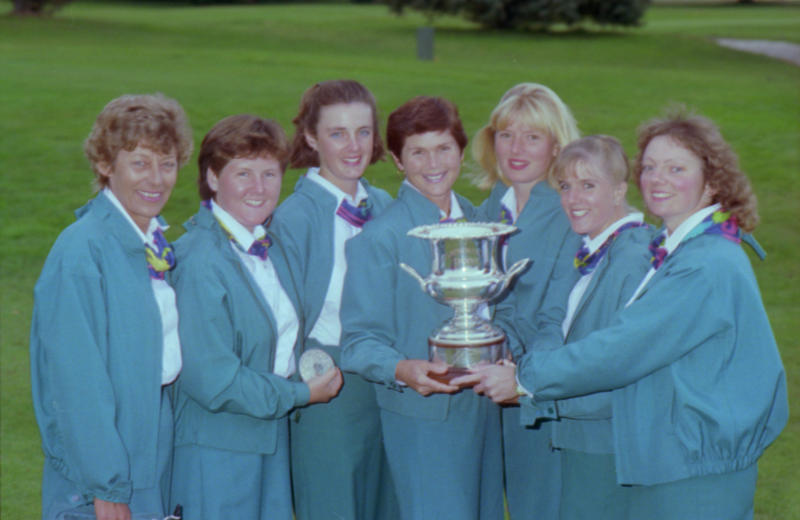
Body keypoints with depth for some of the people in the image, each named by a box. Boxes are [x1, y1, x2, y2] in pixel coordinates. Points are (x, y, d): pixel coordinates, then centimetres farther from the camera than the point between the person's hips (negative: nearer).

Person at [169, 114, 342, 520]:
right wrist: (302, 394, -11)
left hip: (271, 439, 8)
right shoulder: (200, 262, -19)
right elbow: (211, 380, -20)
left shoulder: (269, 246, 7)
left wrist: (316, 373, 2)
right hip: (216, 451, -8)